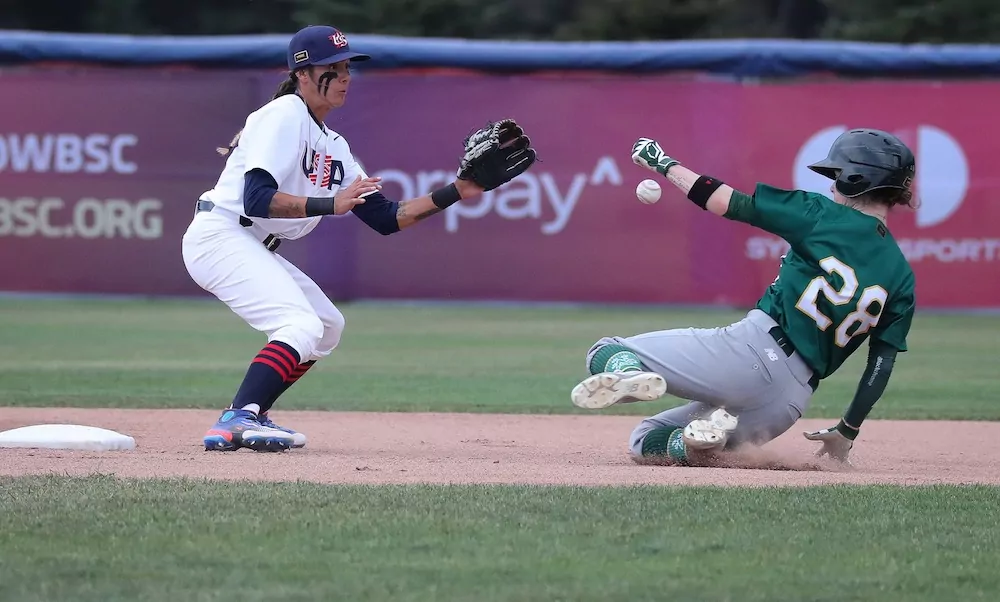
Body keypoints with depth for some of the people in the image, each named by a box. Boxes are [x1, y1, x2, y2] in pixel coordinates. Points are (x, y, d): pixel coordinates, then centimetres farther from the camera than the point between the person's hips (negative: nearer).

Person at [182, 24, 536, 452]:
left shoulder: (333, 146, 15)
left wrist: (457, 191, 7)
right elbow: (256, 198, -25)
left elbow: (387, 219, 13)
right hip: (218, 236, -10)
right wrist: (331, 205, -30)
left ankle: (247, 416, 18)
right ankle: (236, 422, -33)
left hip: (252, 250, 10)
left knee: (327, 327, 19)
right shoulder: (285, 117, -12)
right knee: (303, 326, -24)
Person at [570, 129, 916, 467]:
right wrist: (847, 433, 19)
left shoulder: (824, 216, -1)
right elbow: (882, 365, 10)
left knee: (607, 351, 5)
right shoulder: (901, 276, 12)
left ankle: (629, 376, -31)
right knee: (644, 441, 22)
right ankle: (705, 447, -12)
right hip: (792, 402, 5)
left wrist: (664, 164, 13)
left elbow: (728, 202, -1)